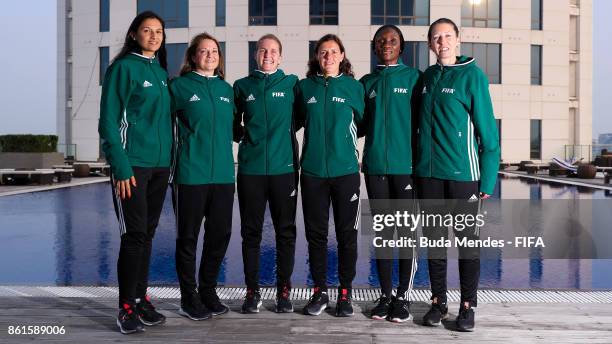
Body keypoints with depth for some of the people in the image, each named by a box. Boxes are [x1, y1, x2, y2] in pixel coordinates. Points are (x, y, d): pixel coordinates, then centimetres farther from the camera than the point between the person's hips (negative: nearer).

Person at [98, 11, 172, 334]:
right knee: (134, 234, -5)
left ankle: (141, 298, 20)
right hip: (133, 165, -6)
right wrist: (121, 167, -16)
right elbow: (108, 121, -9)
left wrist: (170, 161, 11)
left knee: (147, 234, 10)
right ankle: (126, 307, 5)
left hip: (160, 165, 6)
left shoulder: (162, 72, 15)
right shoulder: (124, 67, -4)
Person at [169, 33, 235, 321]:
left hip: (223, 174, 5)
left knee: (220, 234, 9)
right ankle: (189, 297, 17)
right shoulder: (180, 86, -1)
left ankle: (208, 290, 26)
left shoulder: (227, 90, 13)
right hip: (191, 174, -5)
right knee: (188, 237, 4)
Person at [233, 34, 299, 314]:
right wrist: (244, 135, 4)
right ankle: (252, 291, 15)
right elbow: (233, 123, 20)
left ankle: (284, 290, 14)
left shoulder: (291, 84, 6)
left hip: (284, 168, -1)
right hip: (250, 168, 1)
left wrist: (282, 134, 4)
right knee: (251, 232, 5)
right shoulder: (242, 86, 11)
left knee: (286, 231, 4)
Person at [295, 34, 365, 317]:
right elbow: (296, 121, 14)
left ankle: (345, 293, 17)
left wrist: (343, 136, 1)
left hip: (345, 170, -1)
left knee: (347, 234, 5)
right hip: (312, 171, 1)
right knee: (316, 233, 7)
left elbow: (363, 122, 9)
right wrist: (318, 137, 4)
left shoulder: (354, 87, 2)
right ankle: (320, 291, 20)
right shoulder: (305, 86, 6)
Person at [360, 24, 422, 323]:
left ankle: (404, 296, 12)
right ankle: (385, 294, 19)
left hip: (406, 165, -3)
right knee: (382, 231, 9)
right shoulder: (367, 82, 12)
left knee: (406, 231, 2)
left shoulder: (413, 77, 3)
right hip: (375, 166, 3)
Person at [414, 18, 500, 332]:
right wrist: (418, 164, 9)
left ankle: (467, 306, 18)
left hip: (463, 173, -4)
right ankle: (438, 302, 24)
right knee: (434, 242, 11)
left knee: (467, 243, 6)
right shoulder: (426, 78, 9)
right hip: (428, 174, 4)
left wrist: (488, 179, -10)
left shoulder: (472, 75, -5)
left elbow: (487, 129, -7)